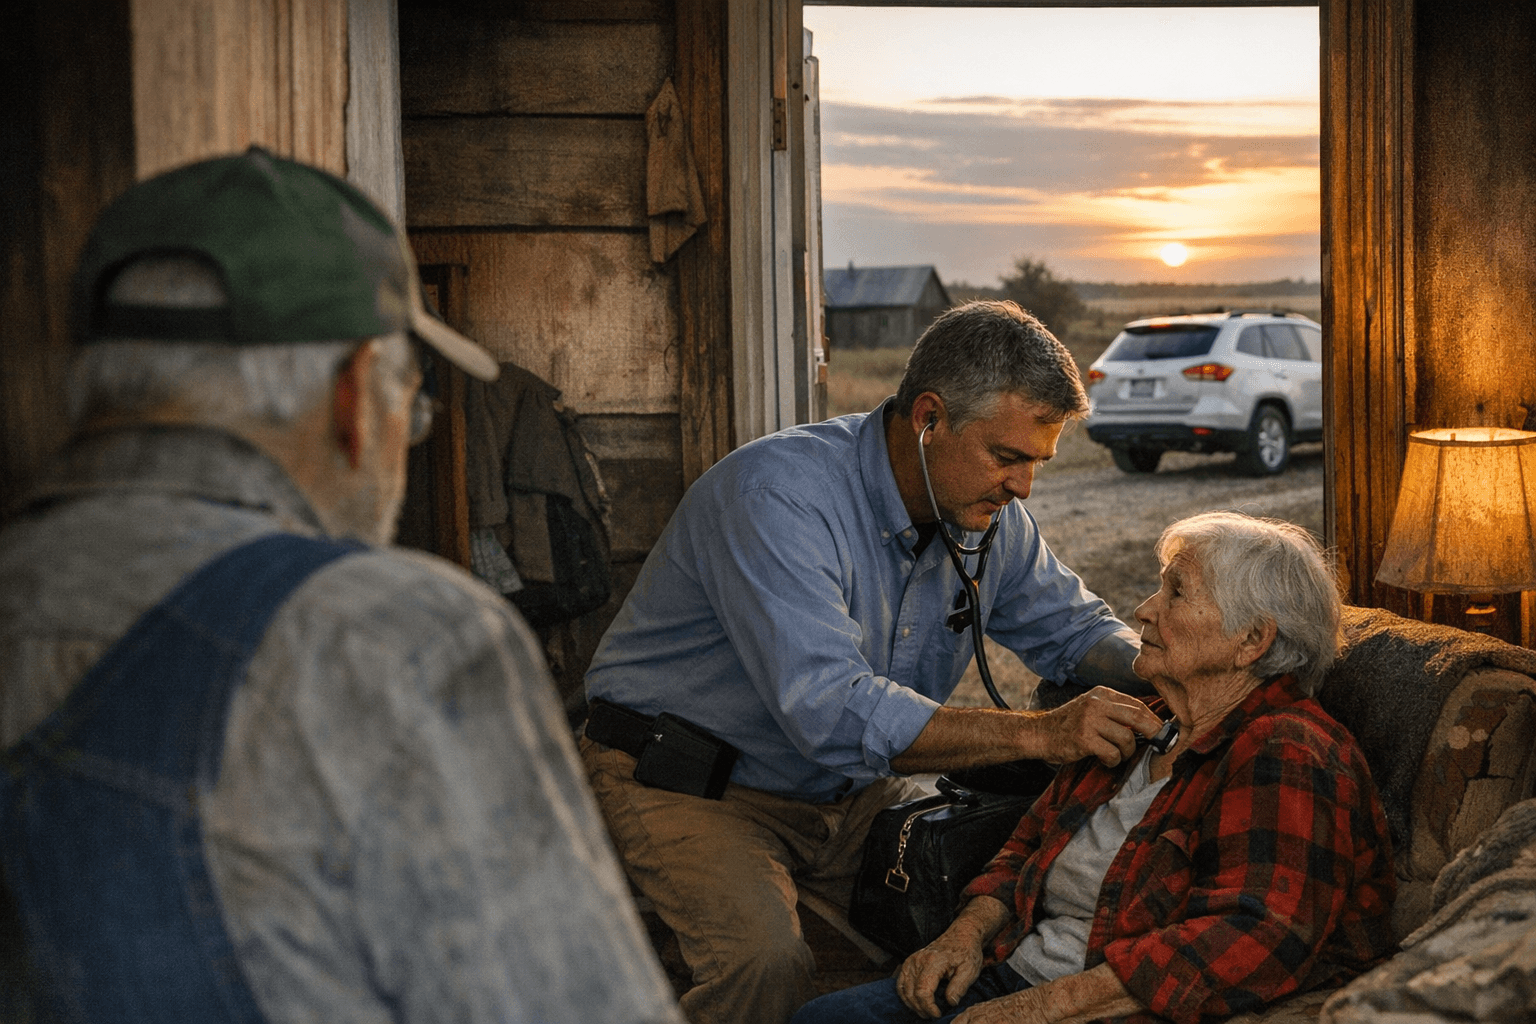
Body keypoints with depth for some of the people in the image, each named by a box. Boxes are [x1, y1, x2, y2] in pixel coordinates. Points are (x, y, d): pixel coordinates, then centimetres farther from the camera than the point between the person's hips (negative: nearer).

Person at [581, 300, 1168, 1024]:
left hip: (848, 792, 7)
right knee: (767, 959, -31)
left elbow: (1070, 626, 11)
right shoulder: (777, 496, -29)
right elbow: (830, 712, -39)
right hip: (689, 790, -7)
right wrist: (1038, 733, -40)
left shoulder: (986, 510, -3)